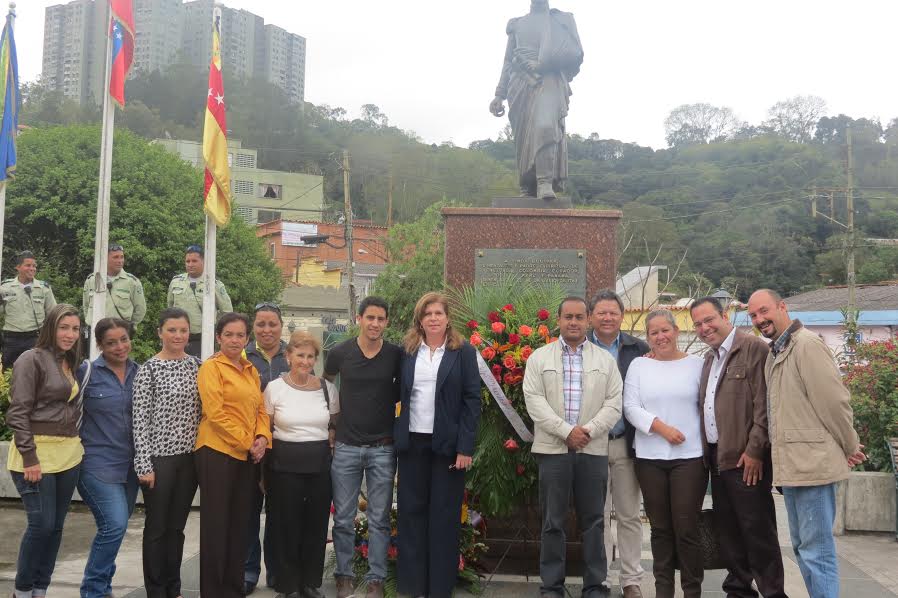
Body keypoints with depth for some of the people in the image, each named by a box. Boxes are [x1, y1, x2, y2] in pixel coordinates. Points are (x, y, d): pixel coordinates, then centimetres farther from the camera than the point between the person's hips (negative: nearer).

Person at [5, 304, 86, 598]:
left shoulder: (71, 364, 13)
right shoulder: (32, 359, -8)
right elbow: (17, 413, -13)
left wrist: (77, 445, 10)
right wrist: (29, 458, -18)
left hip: (69, 454, 7)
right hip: (37, 453, -7)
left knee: (56, 526, 9)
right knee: (42, 525, -6)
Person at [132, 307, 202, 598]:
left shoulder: (196, 365, 7)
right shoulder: (148, 369, -7)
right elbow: (140, 420, -9)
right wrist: (144, 464, -13)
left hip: (190, 456, 4)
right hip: (160, 456, -4)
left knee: (177, 526, 13)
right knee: (157, 527, 5)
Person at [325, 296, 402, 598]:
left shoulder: (397, 355, -4)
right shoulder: (340, 353, -4)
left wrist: (386, 405, -2)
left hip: (382, 448, 0)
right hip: (346, 447, 1)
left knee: (379, 519, 6)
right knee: (343, 519, 7)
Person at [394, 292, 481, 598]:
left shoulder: (464, 351, -1)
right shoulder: (407, 352, 7)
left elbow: (472, 400, -5)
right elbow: (400, 395, 10)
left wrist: (466, 447, -11)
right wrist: (396, 435, 1)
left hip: (448, 443, -2)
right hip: (412, 442, 3)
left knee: (444, 515, 3)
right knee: (411, 512, 6)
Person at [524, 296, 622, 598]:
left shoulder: (605, 360, 9)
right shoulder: (539, 357, 5)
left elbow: (614, 404, 2)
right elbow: (534, 401, -5)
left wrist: (589, 430, -13)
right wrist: (566, 431, -14)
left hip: (594, 450, 1)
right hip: (552, 449, -1)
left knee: (593, 521, 7)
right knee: (553, 522, 5)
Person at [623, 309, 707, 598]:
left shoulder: (696, 364, 4)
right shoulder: (639, 365, 7)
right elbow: (631, 407, 0)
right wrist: (661, 427, -13)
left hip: (690, 455, -2)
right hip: (650, 457, 2)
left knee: (686, 528, -2)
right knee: (660, 528, 9)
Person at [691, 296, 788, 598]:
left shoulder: (753, 348, -9)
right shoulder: (710, 357, 17)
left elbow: (764, 404, -15)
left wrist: (755, 451, -18)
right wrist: (707, 453, 11)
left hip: (746, 459, -8)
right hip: (717, 457, 8)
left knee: (757, 529, -3)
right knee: (727, 528, 13)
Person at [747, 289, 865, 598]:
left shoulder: (807, 344, -13)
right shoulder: (775, 353, 16)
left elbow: (834, 401, -15)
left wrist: (851, 448, -6)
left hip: (812, 463, -10)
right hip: (792, 465, 10)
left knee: (816, 549, -6)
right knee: (802, 546, 16)